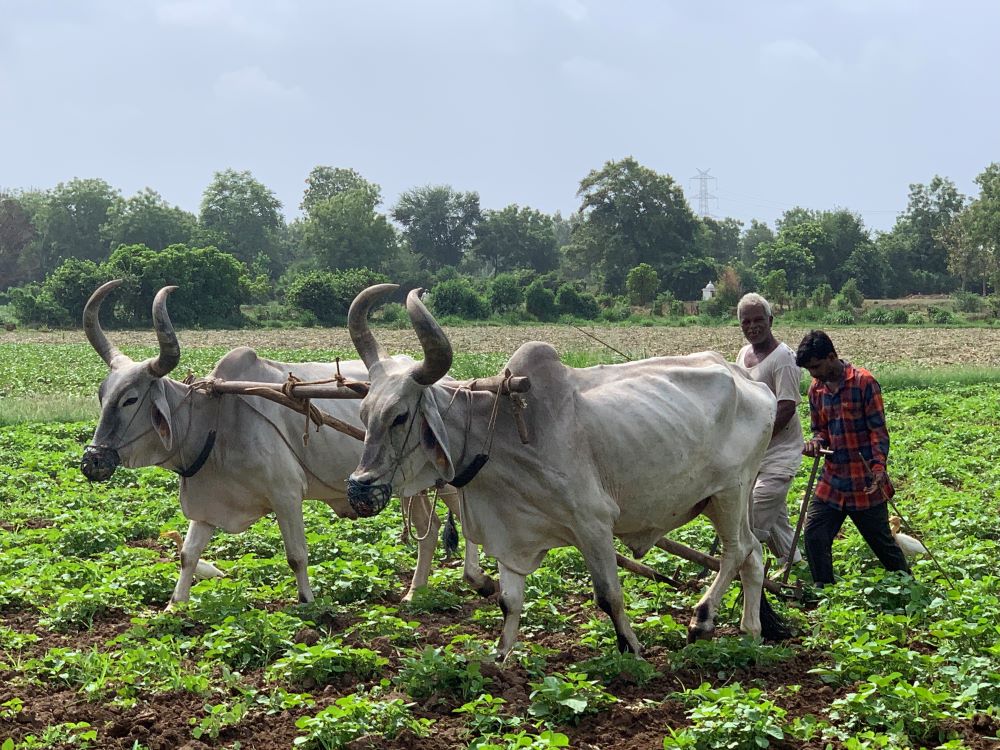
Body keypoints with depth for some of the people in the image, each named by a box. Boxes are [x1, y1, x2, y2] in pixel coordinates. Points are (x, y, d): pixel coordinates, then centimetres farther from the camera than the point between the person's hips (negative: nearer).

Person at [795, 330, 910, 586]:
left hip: (865, 483, -6)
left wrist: (879, 468, -23)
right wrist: (816, 442, -6)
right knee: (814, 535, -3)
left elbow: (878, 430, -11)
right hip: (832, 481, 6)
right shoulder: (816, 389, 8)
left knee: (881, 540, 5)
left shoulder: (864, 382, -10)